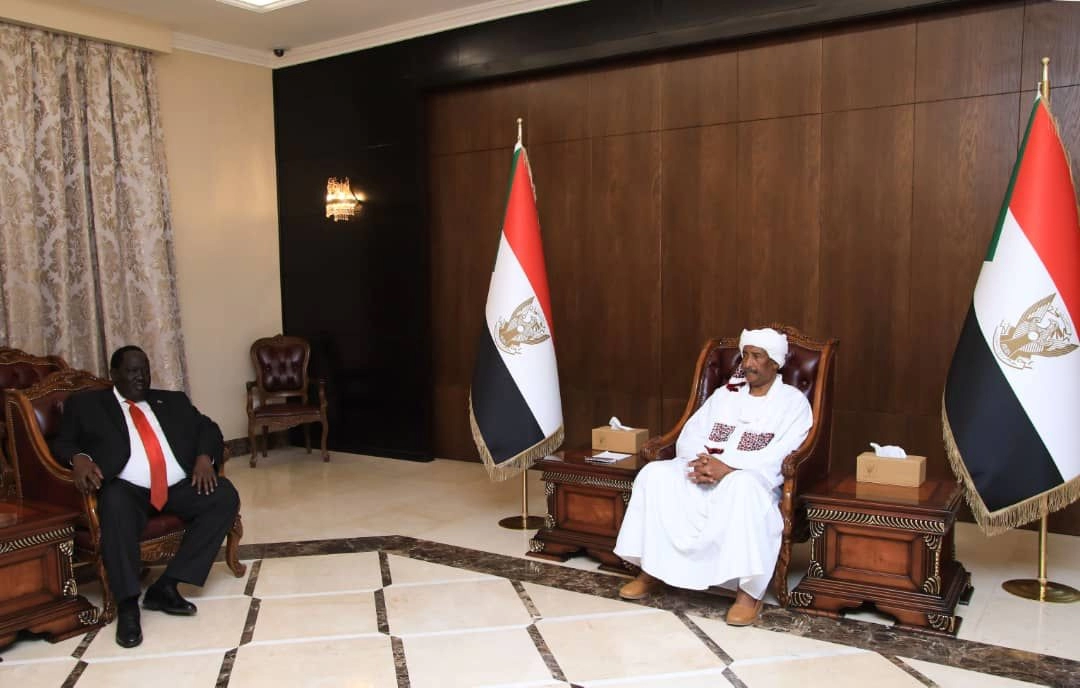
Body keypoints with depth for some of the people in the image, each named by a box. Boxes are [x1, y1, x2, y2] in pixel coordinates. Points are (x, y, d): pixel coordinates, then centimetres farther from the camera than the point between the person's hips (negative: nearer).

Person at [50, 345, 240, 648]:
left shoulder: (172, 401, 24)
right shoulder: (85, 404, 18)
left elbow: (208, 429, 18)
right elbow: (62, 442, 9)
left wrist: (204, 457, -4)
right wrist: (79, 458, -15)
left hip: (179, 487, 3)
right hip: (128, 489, -3)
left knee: (225, 495, -23)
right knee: (115, 503, -38)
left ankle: (165, 586, -21)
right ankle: (127, 604, -30)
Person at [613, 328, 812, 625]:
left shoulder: (793, 402, 2)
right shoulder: (725, 393, 17)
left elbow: (778, 457, -13)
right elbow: (688, 436, 9)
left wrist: (728, 467, -24)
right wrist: (701, 463, -14)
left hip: (752, 479, -5)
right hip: (706, 474, 5)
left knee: (743, 486, -40)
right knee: (655, 473, -21)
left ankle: (749, 591, -31)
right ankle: (652, 571, -14)